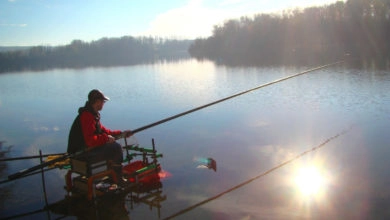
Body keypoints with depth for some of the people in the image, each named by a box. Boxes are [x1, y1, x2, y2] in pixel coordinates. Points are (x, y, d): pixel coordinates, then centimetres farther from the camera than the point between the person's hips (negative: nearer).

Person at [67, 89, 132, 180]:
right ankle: (118, 179, 0)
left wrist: (120, 133, 10)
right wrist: (106, 138, -16)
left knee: (113, 145, 15)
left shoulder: (92, 113, 11)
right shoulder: (87, 116, -23)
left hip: (85, 147, 11)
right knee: (116, 147, -15)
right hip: (82, 152, -11)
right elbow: (90, 140, -29)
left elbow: (102, 130, 17)